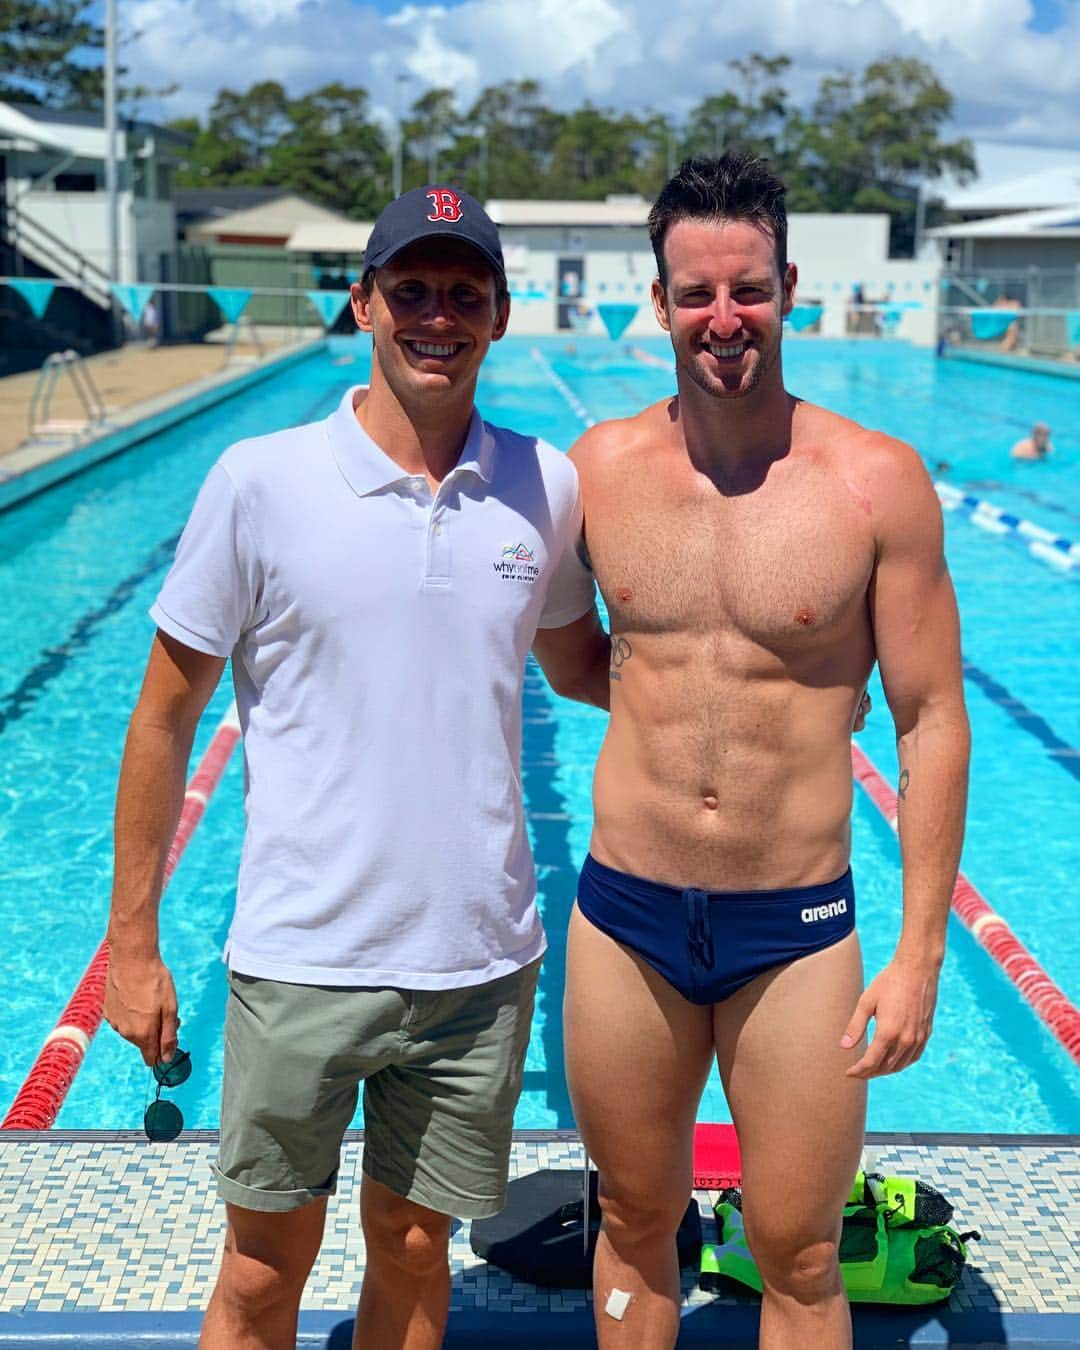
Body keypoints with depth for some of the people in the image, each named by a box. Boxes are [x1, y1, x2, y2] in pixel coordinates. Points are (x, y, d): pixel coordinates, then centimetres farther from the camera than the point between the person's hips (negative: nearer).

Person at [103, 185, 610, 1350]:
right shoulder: (261, 483, -8)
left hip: (480, 959, 2)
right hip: (302, 958, -2)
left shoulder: (546, 488, 0)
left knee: (413, 1247, 17)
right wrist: (132, 942, -1)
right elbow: (166, 716, -2)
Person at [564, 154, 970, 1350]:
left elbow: (931, 722, -5)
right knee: (634, 1228, 18)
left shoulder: (879, 482, -10)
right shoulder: (597, 467, -2)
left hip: (797, 930, -2)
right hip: (625, 915, 2)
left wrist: (921, 952, -6)